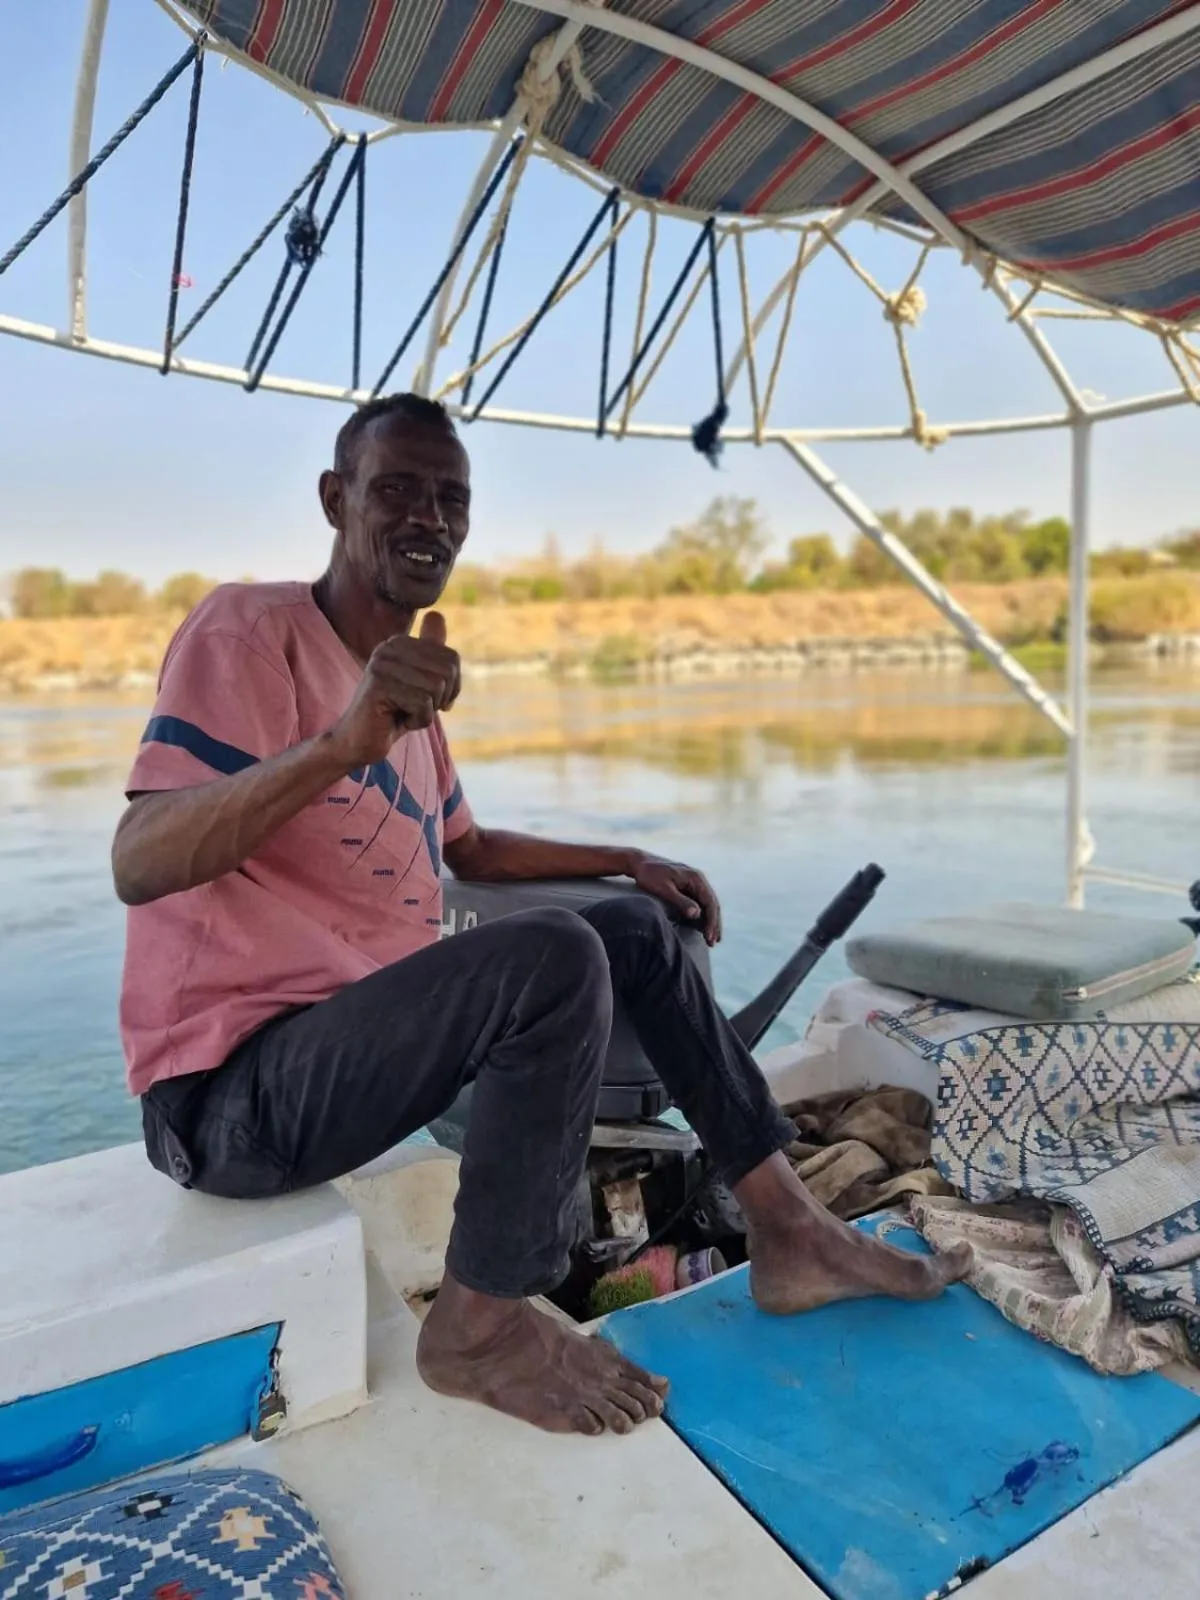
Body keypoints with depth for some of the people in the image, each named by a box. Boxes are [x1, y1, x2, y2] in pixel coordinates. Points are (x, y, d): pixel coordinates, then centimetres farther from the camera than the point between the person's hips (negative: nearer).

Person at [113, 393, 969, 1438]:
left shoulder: (408, 681, 13)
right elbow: (137, 866, -26)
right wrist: (343, 741, -42)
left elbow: (466, 848, 24)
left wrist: (633, 861, 15)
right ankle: (483, 1320, -10)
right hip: (233, 1086, -9)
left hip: (368, 1025, 9)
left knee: (642, 929, 6)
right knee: (555, 957, -31)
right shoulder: (251, 630, -13)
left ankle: (789, 1230, 8)